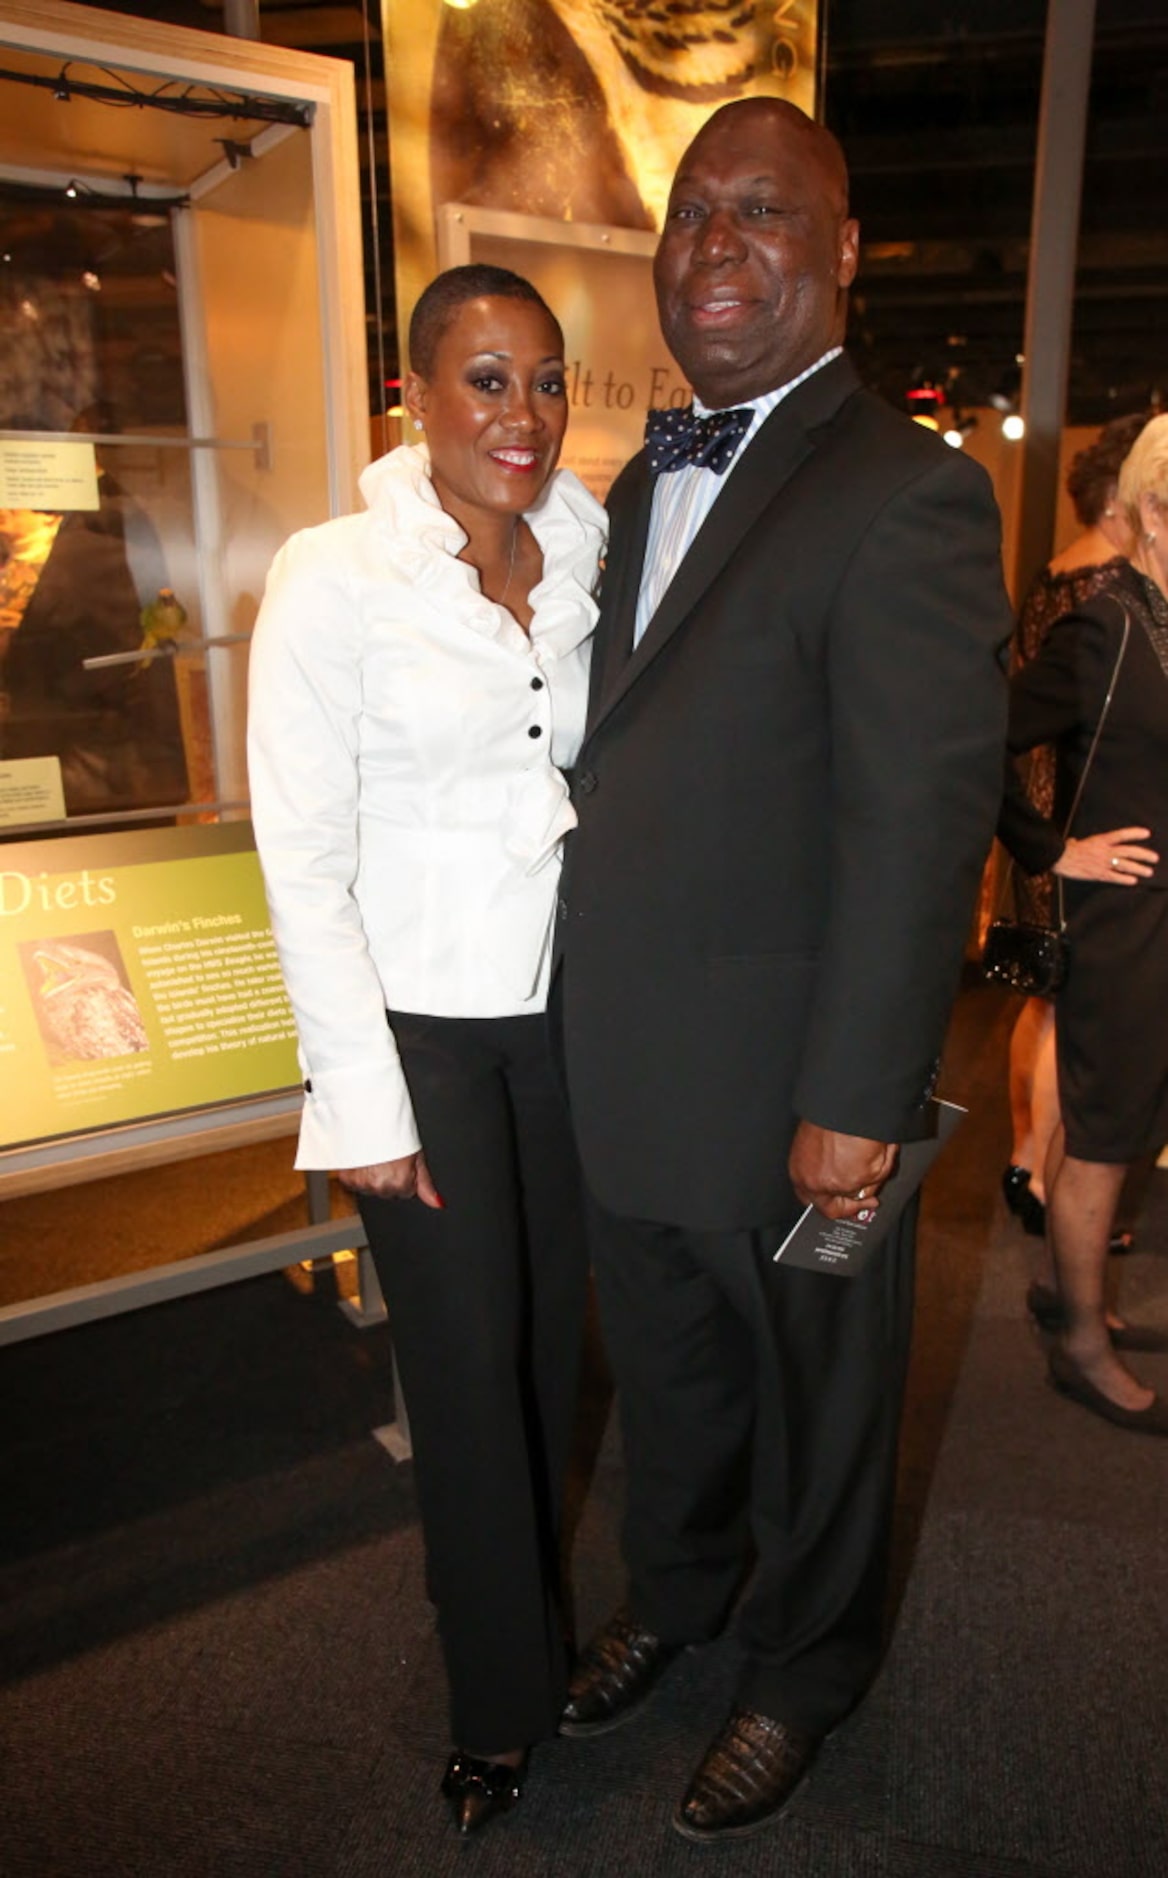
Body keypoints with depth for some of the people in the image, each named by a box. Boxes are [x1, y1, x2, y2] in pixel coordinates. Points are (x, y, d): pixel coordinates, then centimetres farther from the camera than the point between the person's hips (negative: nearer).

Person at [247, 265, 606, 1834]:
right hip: (419, 1026, -4)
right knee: (468, 1366, 7)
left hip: (562, 1011, 4)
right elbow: (302, 863, -11)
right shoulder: (334, 575, -10)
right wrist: (366, 1103, -12)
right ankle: (502, 1706, 32)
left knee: (551, 1338, 16)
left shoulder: (590, 563, 5)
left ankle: (533, 1611, 43)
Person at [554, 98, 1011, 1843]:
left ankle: (802, 1673, 46)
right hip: (626, 1070, 7)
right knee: (664, 1374, 26)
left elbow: (923, 826, -20)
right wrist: (592, 1017, 9)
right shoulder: (643, 484, 10)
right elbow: (629, 764, 11)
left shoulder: (904, 493, -15)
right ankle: (672, 1596, 54)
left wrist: (856, 1104, -20)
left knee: (814, 1401, 18)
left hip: (789, 1089, -7)